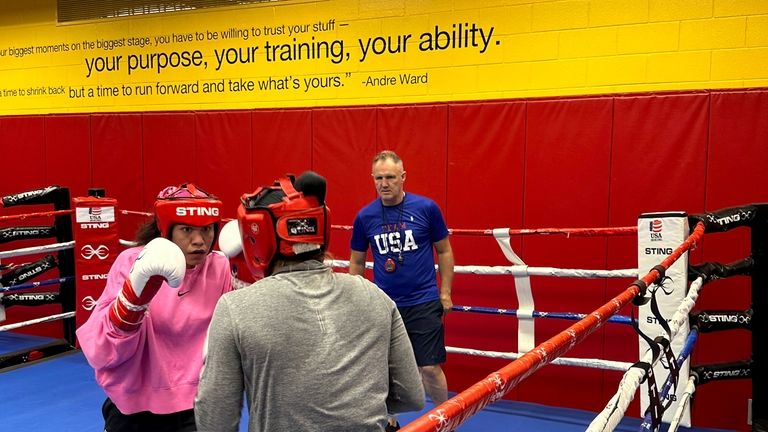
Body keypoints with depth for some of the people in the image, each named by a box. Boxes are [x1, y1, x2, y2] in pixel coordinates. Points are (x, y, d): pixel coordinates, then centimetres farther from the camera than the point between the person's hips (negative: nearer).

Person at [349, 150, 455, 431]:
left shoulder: (427, 208, -7)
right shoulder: (365, 216, -1)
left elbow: (444, 251, 3)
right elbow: (357, 262, 10)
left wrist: (445, 292, 1)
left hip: (423, 303, -2)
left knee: (429, 368, -1)